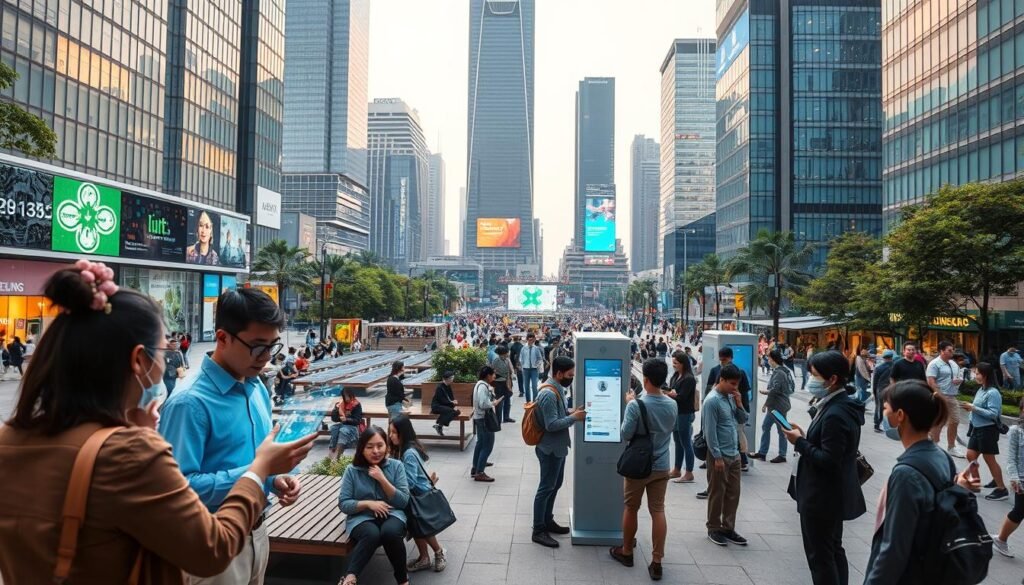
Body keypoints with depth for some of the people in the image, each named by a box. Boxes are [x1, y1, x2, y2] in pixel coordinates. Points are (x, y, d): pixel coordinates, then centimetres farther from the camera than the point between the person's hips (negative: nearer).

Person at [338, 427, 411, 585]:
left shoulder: (396, 466, 0)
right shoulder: (352, 470, 0)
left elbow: (403, 502, -5)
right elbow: (343, 504, -1)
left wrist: (382, 479, -15)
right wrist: (368, 503, -17)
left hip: (391, 514, 1)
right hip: (361, 517, -1)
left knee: (390, 532, -34)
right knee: (372, 534, -37)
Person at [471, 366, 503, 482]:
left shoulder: (481, 384, 10)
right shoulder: (483, 386, -22)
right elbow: (483, 404, -28)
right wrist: (494, 403, -14)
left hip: (480, 418, 11)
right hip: (484, 419, -11)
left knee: (481, 443, 20)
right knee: (487, 445, -6)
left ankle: (475, 468, 30)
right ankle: (479, 473, -4)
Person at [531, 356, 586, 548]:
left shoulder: (558, 389, 6)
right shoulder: (548, 394, -25)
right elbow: (551, 424, -28)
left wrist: (571, 412, 1)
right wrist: (574, 417, -23)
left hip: (558, 447, 10)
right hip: (550, 448, -10)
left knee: (555, 485, 19)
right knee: (546, 488, 0)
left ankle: (548, 521, 33)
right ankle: (538, 530, 10)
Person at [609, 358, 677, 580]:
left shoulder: (636, 405, -21)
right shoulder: (672, 405, -4)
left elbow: (626, 435, -15)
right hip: (661, 467, 4)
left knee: (631, 509, 14)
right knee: (658, 511, 7)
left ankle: (626, 552, 29)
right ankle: (656, 562, 9)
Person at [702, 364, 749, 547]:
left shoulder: (731, 397, 8)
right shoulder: (712, 400, -17)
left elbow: (742, 420, 14)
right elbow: (710, 432, -18)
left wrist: (739, 403, -2)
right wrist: (717, 457, -18)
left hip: (735, 454, 8)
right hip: (720, 455, -8)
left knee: (733, 493, 14)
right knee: (717, 494, 5)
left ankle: (728, 528, 26)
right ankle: (714, 529, 19)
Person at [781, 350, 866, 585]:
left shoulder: (834, 415, -25)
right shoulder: (842, 406, 6)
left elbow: (828, 461, -26)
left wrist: (800, 442, -17)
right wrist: (805, 438, 3)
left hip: (822, 497, -10)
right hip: (833, 494, 10)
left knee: (819, 555, 2)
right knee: (833, 550, 20)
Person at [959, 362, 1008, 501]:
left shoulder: (993, 393, -20)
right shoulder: (981, 390, 7)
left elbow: (993, 414, -24)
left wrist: (974, 408, -25)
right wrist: (970, 407, -2)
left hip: (988, 430, -8)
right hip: (977, 428, 8)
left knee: (989, 459, 3)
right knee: (971, 456, 11)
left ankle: (1002, 489, 17)